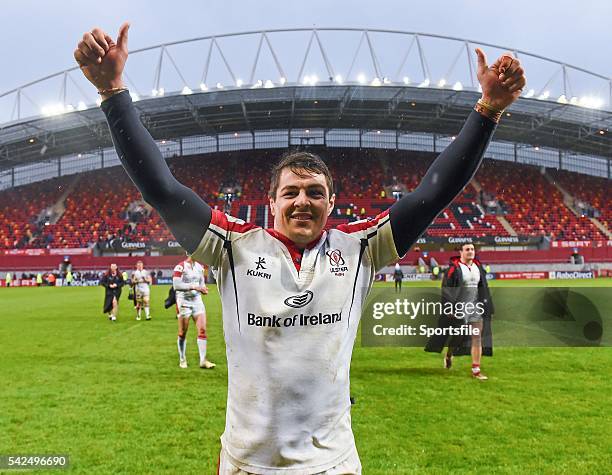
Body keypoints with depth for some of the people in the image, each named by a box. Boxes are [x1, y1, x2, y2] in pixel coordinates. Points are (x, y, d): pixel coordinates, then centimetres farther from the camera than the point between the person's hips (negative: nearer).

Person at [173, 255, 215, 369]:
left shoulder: (199, 267, 10)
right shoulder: (180, 267, -12)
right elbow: (176, 285, -19)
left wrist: (203, 288, -2)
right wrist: (193, 287, -23)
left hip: (197, 300, 6)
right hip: (184, 301, -6)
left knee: (202, 329, -4)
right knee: (183, 333, 5)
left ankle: (203, 360, 0)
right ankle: (182, 360, 21)